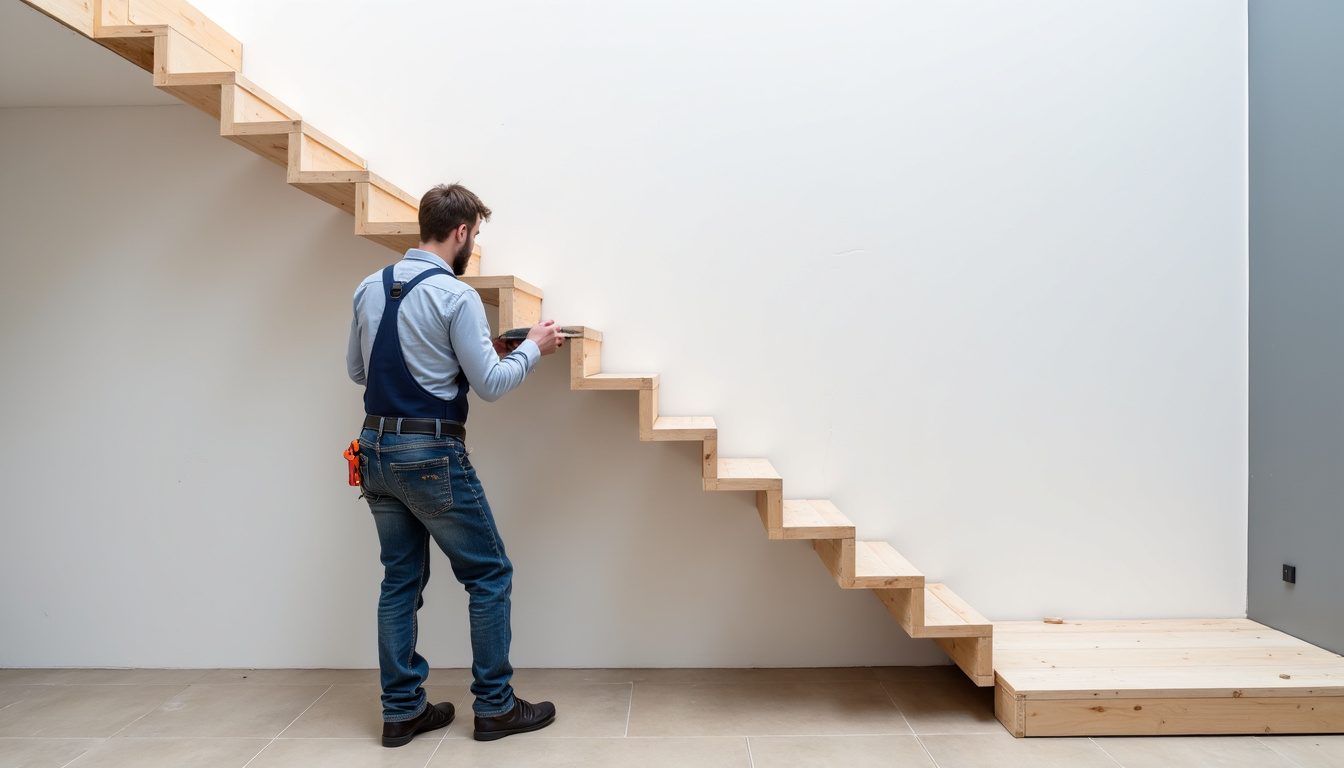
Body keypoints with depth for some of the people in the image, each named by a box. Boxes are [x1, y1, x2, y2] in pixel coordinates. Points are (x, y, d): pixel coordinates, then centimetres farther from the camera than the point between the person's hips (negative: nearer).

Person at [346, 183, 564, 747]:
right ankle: (495, 707, 14)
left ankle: (402, 710, 22)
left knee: (401, 580, 15)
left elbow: (357, 369, 16)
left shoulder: (369, 289, 8)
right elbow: (491, 385, -12)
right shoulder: (455, 296, -14)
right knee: (489, 575, 6)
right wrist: (533, 347, 3)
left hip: (376, 449, 8)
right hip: (432, 455, -7)